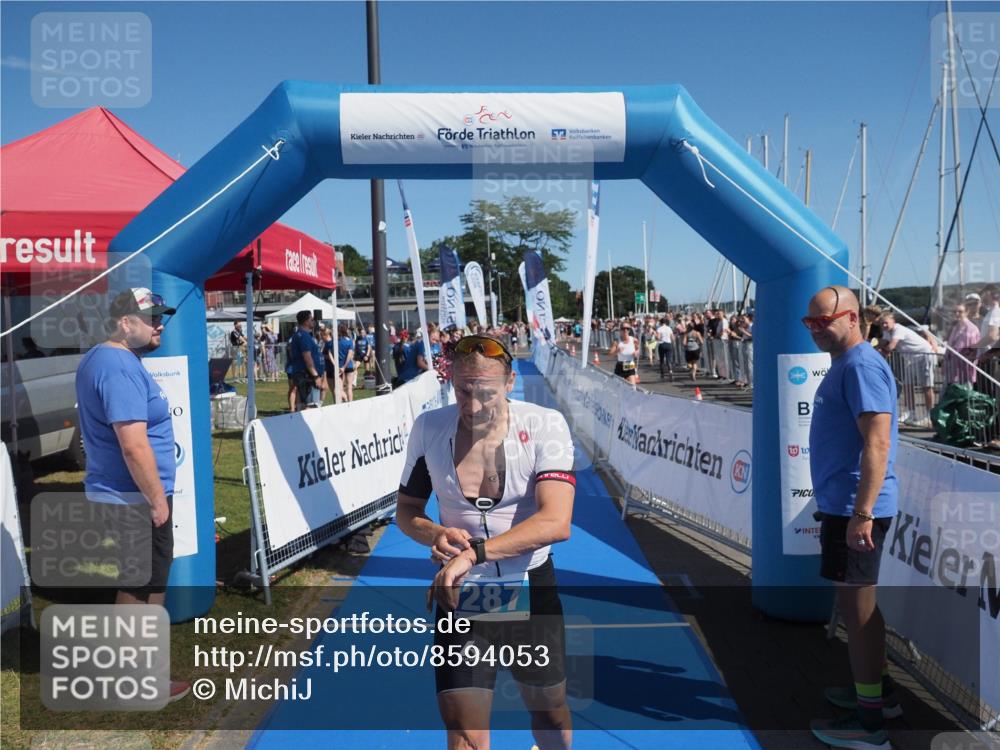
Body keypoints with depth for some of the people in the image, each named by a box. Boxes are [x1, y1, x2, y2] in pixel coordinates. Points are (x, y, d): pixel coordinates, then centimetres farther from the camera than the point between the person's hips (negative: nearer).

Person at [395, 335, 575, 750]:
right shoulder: (428, 427, -8)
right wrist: (436, 534, -20)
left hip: (530, 589, 0)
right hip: (459, 592, 1)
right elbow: (406, 510, 3)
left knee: (550, 712, 19)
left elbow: (556, 522, -27)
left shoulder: (545, 425, -17)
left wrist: (474, 553, -36)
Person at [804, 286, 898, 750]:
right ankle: (879, 690, 36)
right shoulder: (844, 365, 14)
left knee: (857, 606, -1)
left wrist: (861, 514, -27)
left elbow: (877, 443, -24)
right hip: (842, 503, 10)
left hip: (855, 508, -10)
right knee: (857, 602, 20)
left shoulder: (862, 366, -17)